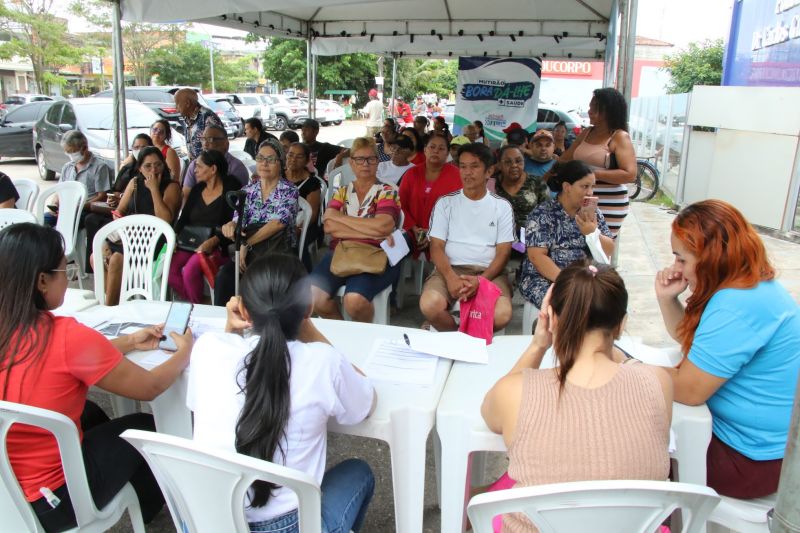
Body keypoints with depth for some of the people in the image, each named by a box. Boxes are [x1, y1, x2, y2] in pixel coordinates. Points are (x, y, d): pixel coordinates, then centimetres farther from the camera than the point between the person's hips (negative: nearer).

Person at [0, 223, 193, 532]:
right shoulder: (66, 335, -26)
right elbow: (150, 388, -14)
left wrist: (129, 342, 14)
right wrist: (184, 351, 4)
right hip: (47, 502, -6)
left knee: (91, 412, 28)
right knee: (142, 426, 17)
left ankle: (137, 501, 47)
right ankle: (149, 506, 46)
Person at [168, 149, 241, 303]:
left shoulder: (231, 190, -4)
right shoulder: (197, 189, 16)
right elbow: (184, 218, 15)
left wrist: (213, 241, -24)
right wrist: (175, 236, -5)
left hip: (218, 247, -6)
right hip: (191, 244, 6)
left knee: (190, 270, -29)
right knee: (169, 269, -19)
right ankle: (191, 303, 1)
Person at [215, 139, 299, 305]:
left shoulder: (289, 190, 2)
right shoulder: (248, 190, 16)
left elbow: (278, 223, -13)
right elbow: (239, 219, 8)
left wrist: (246, 244, -15)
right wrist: (231, 226, -19)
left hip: (278, 253, -4)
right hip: (251, 253, 4)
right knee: (224, 276, -26)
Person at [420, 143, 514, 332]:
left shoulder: (502, 206, 9)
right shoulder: (445, 202, 9)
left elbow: (503, 253, 2)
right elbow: (437, 247, 2)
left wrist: (480, 280, -17)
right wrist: (451, 278, -18)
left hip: (489, 272, 0)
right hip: (450, 269, 0)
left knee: (502, 315, -31)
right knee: (430, 306, -32)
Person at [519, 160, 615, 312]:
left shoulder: (593, 213, 9)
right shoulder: (542, 214, -7)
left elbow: (609, 251, 8)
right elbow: (537, 256, -15)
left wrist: (593, 232, -11)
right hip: (544, 278, -5)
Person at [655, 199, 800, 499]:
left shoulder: (737, 306, -31)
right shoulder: (750, 284, 3)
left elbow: (689, 389, -28)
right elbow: (689, 338, 15)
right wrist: (667, 298, -4)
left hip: (756, 460, -9)